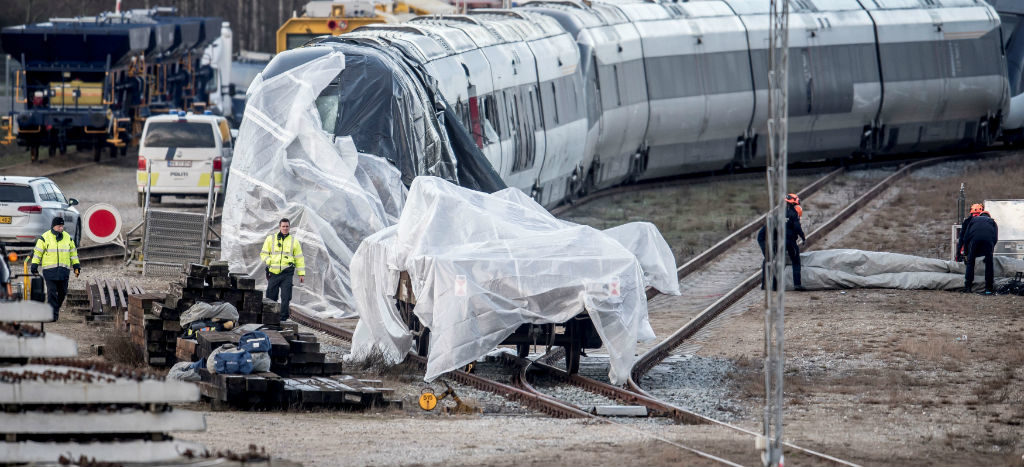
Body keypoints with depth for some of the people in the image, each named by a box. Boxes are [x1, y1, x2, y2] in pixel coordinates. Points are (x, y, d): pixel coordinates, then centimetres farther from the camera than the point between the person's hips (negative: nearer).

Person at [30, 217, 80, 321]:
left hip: (63, 271, 4)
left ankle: (56, 308, 29)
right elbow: (37, 252, 2)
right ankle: (52, 315, -7)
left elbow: (73, 252, 17)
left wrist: (76, 266, 13)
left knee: (62, 292, 6)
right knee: (52, 292, -8)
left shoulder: (67, 237, 10)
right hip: (49, 270, -4)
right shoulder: (45, 237, -1)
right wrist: (34, 266, -2)